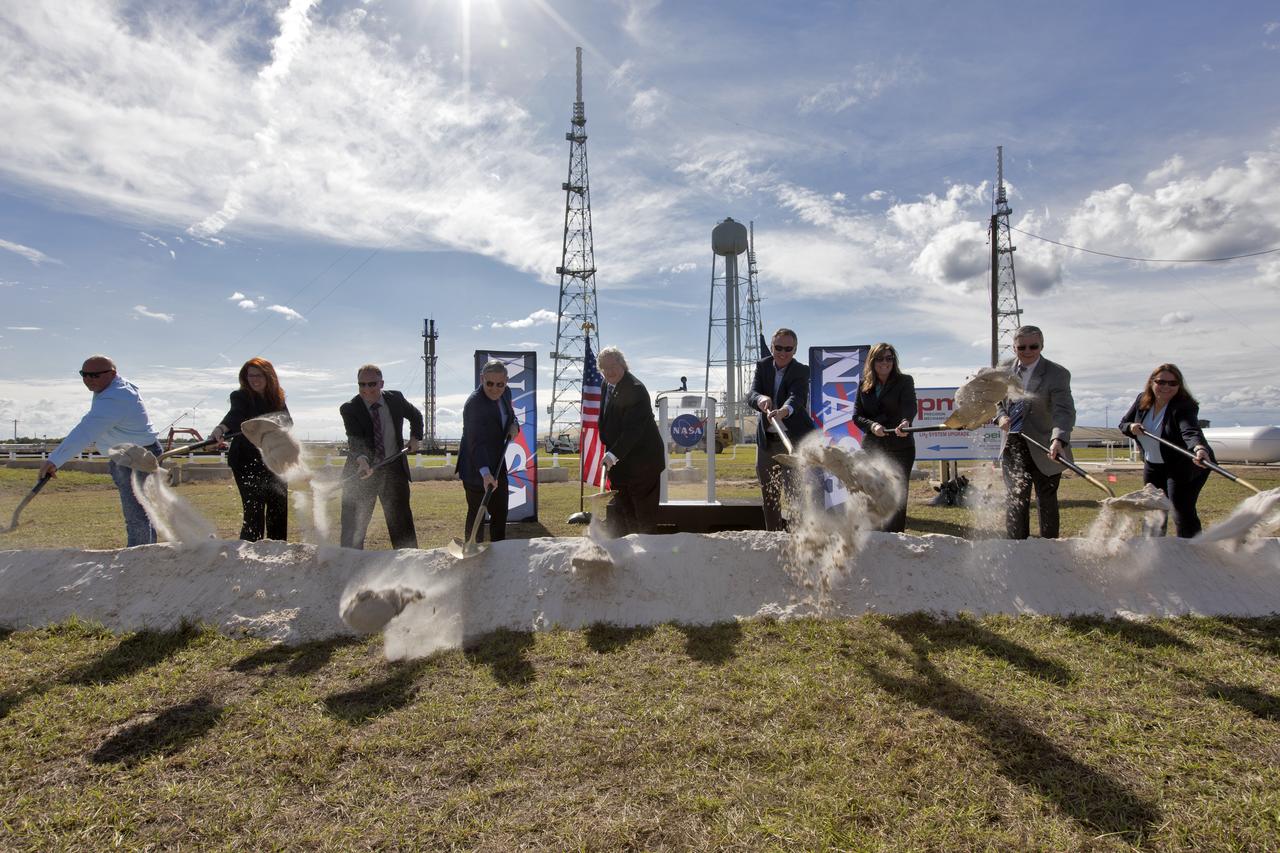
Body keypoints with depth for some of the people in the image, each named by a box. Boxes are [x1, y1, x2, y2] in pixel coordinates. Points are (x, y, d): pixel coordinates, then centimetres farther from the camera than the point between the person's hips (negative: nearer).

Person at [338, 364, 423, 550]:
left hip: (394, 469, 2)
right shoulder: (349, 409, -9)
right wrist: (361, 459, -42)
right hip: (361, 471, -2)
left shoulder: (395, 399, -1)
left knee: (402, 524, 7)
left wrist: (415, 437, 8)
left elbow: (416, 416, 20)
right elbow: (355, 439, -25)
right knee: (353, 527, 3)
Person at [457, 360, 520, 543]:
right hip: (476, 470, -8)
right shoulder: (475, 403, -24)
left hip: (497, 465, 8)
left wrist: (514, 425, -5)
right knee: (476, 515, 0)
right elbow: (477, 442, -32)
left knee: (500, 513, 16)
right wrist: (485, 473, -44)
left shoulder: (505, 392, 0)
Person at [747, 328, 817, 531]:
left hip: (795, 439, -4)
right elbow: (751, 395, -10)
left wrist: (783, 411, -48)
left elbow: (797, 397, -27)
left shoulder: (801, 371, -7)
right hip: (766, 440, 4)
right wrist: (761, 399, -35)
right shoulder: (763, 366, 4)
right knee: (769, 495, 12)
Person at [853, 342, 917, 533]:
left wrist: (905, 422, -40)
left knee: (897, 497, -3)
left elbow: (910, 406, -19)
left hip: (900, 448, -3)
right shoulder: (864, 385, 9)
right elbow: (856, 415, 5)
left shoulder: (904, 381, 0)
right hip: (871, 448, 3)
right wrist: (872, 425, -15)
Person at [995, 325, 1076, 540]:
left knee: (1047, 502, 11)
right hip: (1013, 446, 3)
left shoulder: (1058, 374, -12)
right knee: (1015, 499, 2)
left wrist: (1058, 440, -41)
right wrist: (1001, 416, -6)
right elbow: (997, 401, 17)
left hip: (1044, 449, -3)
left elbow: (1065, 411, -24)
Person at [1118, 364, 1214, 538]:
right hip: (1152, 465, 6)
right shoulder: (1142, 400, -5)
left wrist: (1200, 449, -62)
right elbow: (1123, 424, 6)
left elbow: (1191, 431, -41)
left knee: (1183, 513, -11)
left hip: (1184, 467, -6)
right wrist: (1131, 427, -18)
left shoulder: (1184, 406, -23)